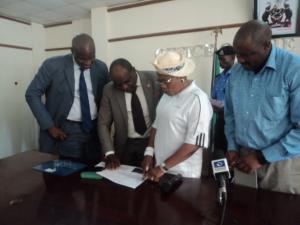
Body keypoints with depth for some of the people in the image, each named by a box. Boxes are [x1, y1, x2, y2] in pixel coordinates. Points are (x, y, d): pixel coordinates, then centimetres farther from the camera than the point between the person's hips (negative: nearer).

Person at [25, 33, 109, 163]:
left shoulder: (101, 68, 0)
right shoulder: (53, 65, -9)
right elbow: (32, 94, -5)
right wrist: (50, 126, -10)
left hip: (95, 129, 3)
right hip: (67, 131, -3)